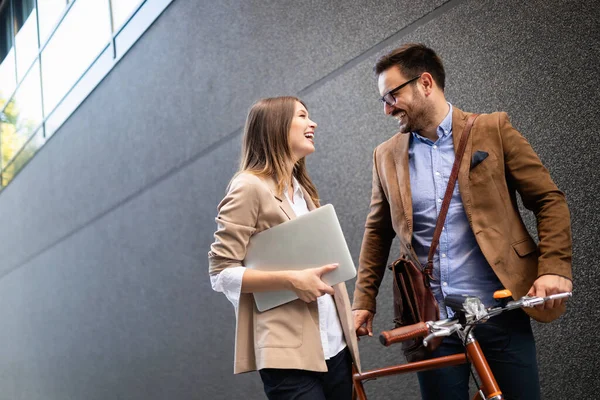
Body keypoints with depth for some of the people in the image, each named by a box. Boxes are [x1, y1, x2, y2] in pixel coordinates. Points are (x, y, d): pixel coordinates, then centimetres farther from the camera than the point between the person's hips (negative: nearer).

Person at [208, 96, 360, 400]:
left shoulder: (303, 190, 18)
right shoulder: (249, 187, -7)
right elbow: (221, 272, -11)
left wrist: (347, 334, 12)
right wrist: (291, 279, -21)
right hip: (289, 352, -7)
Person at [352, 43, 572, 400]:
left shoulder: (492, 130, 1)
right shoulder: (387, 156, 10)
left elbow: (550, 201, 2)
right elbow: (377, 232, 17)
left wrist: (555, 269, -11)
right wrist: (364, 301, 12)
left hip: (500, 313, -2)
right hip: (431, 322, 3)